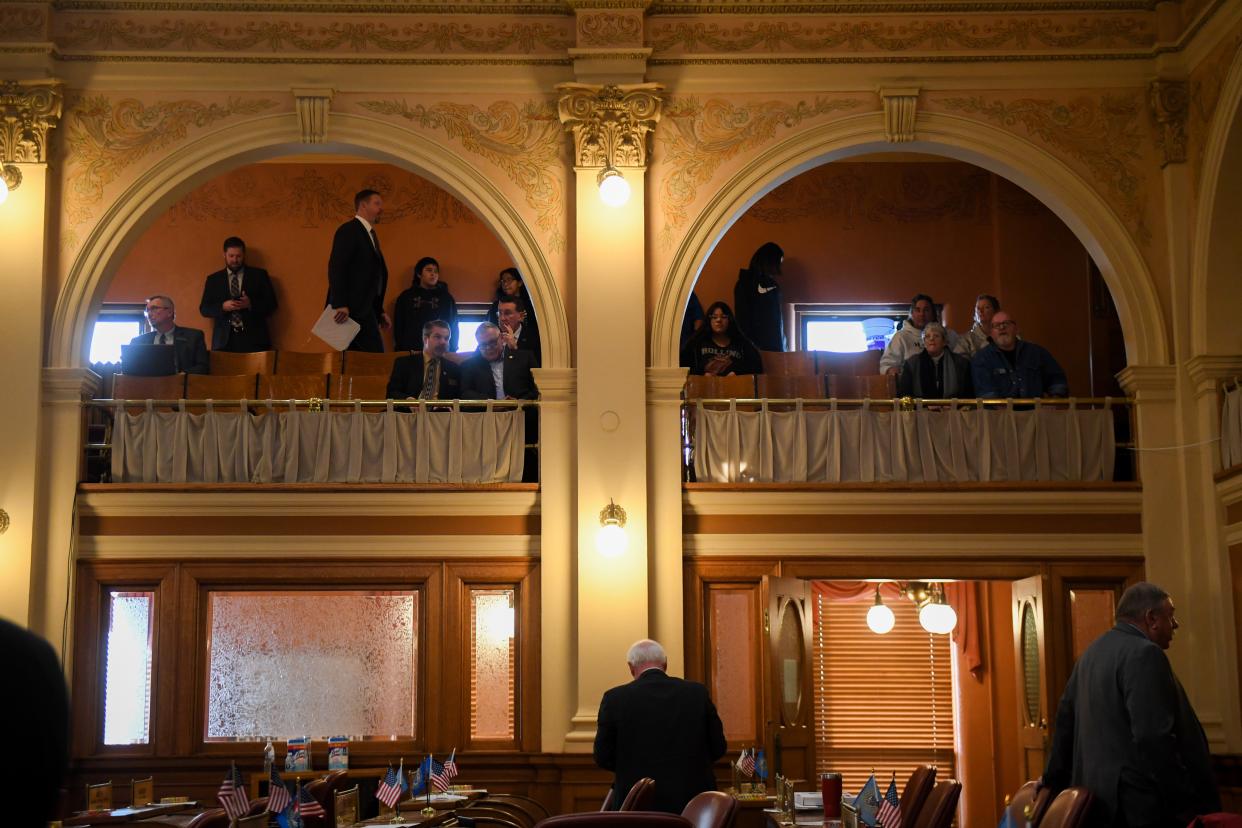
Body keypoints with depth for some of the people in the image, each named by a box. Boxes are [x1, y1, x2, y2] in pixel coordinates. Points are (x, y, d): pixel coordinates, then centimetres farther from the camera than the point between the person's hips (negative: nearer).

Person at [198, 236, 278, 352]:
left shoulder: (259, 275, 9)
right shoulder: (213, 279, 14)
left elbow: (271, 303, 5)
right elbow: (204, 309, 10)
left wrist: (251, 304, -13)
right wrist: (222, 307, -9)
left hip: (254, 339, -1)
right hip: (224, 341, 1)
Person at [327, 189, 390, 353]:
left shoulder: (370, 235, 23)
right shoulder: (349, 230, -6)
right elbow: (336, 268, -17)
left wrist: (379, 311, 17)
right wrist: (340, 305, -26)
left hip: (365, 309, 10)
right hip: (352, 308, -10)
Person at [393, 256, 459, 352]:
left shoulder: (446, 298, 12)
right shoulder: (406, 296, 11)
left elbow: (453, 326, 12)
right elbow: (399, 325, 9)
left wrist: (452, 351, 3)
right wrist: (401, 350, 0)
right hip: (412, 351, 0)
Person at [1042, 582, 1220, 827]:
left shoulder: (1091, 654, 15)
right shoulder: (1144, 653, -14)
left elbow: (1066, 721, 21)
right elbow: (1154, 738, -23)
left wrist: (1054, 780, 29)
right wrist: (1191, 807, -19)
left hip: (1098, 797, 10)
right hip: (1140, 803, -10)